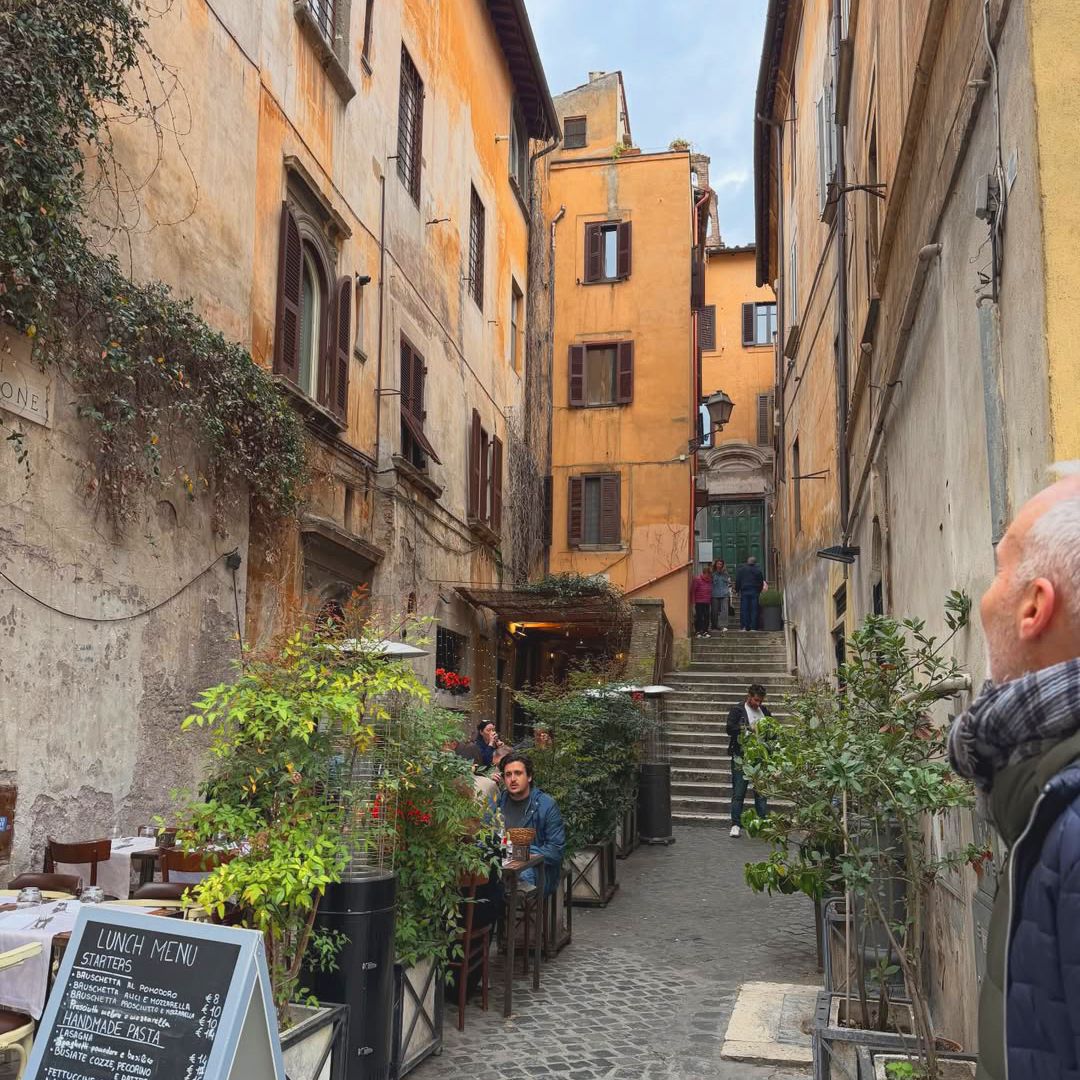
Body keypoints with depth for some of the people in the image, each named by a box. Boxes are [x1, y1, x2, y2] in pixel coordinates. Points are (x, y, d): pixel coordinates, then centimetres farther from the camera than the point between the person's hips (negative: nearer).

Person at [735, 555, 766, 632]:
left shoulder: (741, 569, 1)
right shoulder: (758, 569, 3)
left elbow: (737, 581, 1)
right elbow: (761, 582, 7)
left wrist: (737, 590, 9)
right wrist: (759, 591, 15)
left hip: (744, 591, -1)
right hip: (755, 592, 1)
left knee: (744, 609, 1)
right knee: (754, 609, 3)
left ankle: (744, 627, -4)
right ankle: (753, 627, 0)